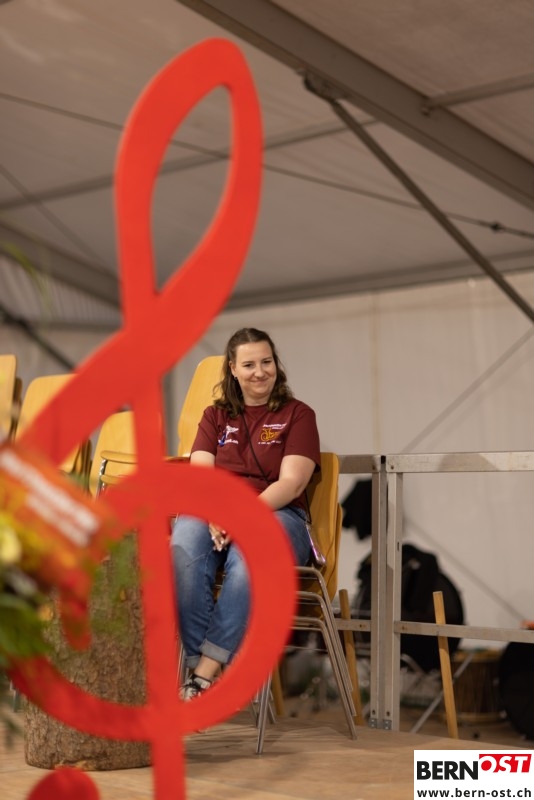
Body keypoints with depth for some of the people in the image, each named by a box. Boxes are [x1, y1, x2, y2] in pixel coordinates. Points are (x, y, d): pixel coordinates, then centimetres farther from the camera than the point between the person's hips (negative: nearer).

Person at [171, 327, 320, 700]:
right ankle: (197, 665, -36)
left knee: (248, 556, -40)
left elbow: (291, 484, -4)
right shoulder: (215, 415, 20)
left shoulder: (297, 414, 9)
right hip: (214, 513, 3)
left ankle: (205, 673, -41)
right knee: (183, 551, -35)